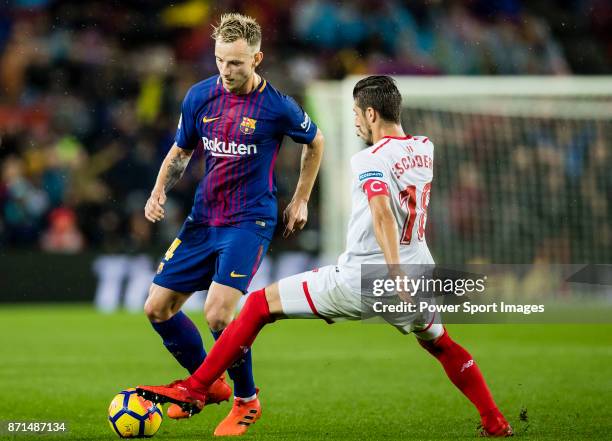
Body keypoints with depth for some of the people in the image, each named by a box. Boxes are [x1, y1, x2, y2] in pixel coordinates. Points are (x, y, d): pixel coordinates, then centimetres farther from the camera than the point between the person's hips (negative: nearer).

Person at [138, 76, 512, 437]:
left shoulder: (370, 160, -13)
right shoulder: (425, 148, 8)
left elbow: (383, 214, -29)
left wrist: (396, 278, -37)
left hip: (361, 283, -6)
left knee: (260, 304, 4)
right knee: (441, 345, 33)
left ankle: (195, 389, 3)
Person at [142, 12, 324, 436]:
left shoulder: (277, 106, -12)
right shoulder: (200, 96, -1)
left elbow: (315, 142, 7)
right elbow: (181, 151, 14)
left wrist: (300, 201, 10)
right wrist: (159, 190, -3)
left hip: (250, 221, -6)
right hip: (203, 218, 6)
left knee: (218, 313, -21)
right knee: (157, 307, 2)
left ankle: (246, 399, 4)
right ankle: (208, 384, 23)